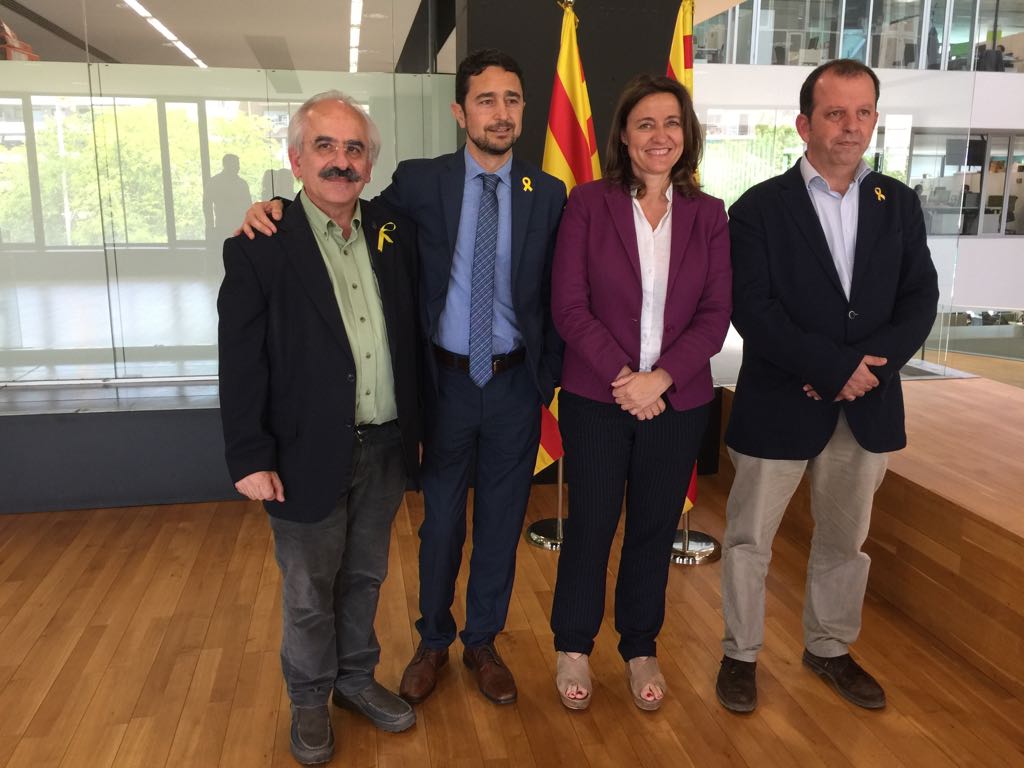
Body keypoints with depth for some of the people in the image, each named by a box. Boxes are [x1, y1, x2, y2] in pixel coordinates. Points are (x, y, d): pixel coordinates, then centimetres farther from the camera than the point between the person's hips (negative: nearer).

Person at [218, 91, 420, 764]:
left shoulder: (396, 233, 2)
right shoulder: (259, 248, -10)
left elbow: (412, 337, 7)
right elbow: (241, 366, -10)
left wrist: (418, 425, 8)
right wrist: (251, 458, -11)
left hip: (386, 449, 4)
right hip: (308, 455, -3)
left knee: (365, 577, 20)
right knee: (309, 590, 14)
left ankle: (357, 677, 42)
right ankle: (310, 697, 37)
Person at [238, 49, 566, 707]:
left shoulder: (548, 193, 0)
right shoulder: (419, 181, -3)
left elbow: (557, 296, 2)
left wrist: (548, 377, 1)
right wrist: (275, 208, -13)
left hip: (516, 384, 1)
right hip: (448, 382, -1)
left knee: (502, 522, 13)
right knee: (442, 521, 14)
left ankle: (483, 642, 36)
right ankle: (434, 642, 37)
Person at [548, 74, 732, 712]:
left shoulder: (708, 214, 4)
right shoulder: (588, 203, -4)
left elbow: (716, 313, -2)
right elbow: (569, 306, -8)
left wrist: (661, 377, -15)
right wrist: (621, 376, -16)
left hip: (678, 402, 2)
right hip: (596, 398, -2)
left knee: (655, 530, 14)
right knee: (590, 527, 9)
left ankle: (641, 648, 34)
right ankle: (573, 647, 31)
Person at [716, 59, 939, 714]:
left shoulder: (899, 204, 6)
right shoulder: (759, 208, -6)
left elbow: (920, 298, 1)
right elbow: (751, 310, -14)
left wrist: (869, 365, -15)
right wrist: (837, 365, -19)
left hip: (868, 403, 4)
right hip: (779, 405, -4)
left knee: (847, 538, 18)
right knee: (750, 539, 8)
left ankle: (830, 648, 38)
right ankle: (741, 654, 28)